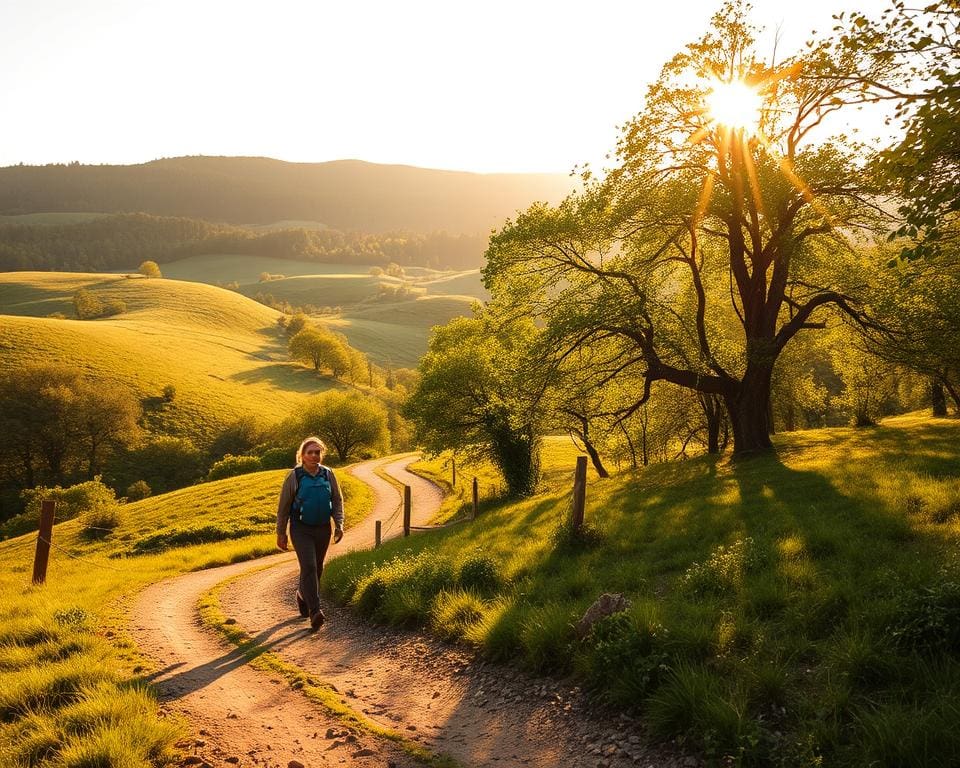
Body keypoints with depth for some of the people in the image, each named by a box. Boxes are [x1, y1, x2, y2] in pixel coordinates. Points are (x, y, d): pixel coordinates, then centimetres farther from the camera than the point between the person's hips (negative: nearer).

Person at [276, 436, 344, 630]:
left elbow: (337, 501, 9)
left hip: (323, 529, 4)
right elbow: (283, 507, -2)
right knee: (309, 566, -17)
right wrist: (281, 534, -1)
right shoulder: (294, 476, -7)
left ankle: (303, 596, 41)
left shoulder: (328, 474, 1)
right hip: (301, 529, -4)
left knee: (317, 568, 15)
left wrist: (339, 525, -2)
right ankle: (315, 612, -20)